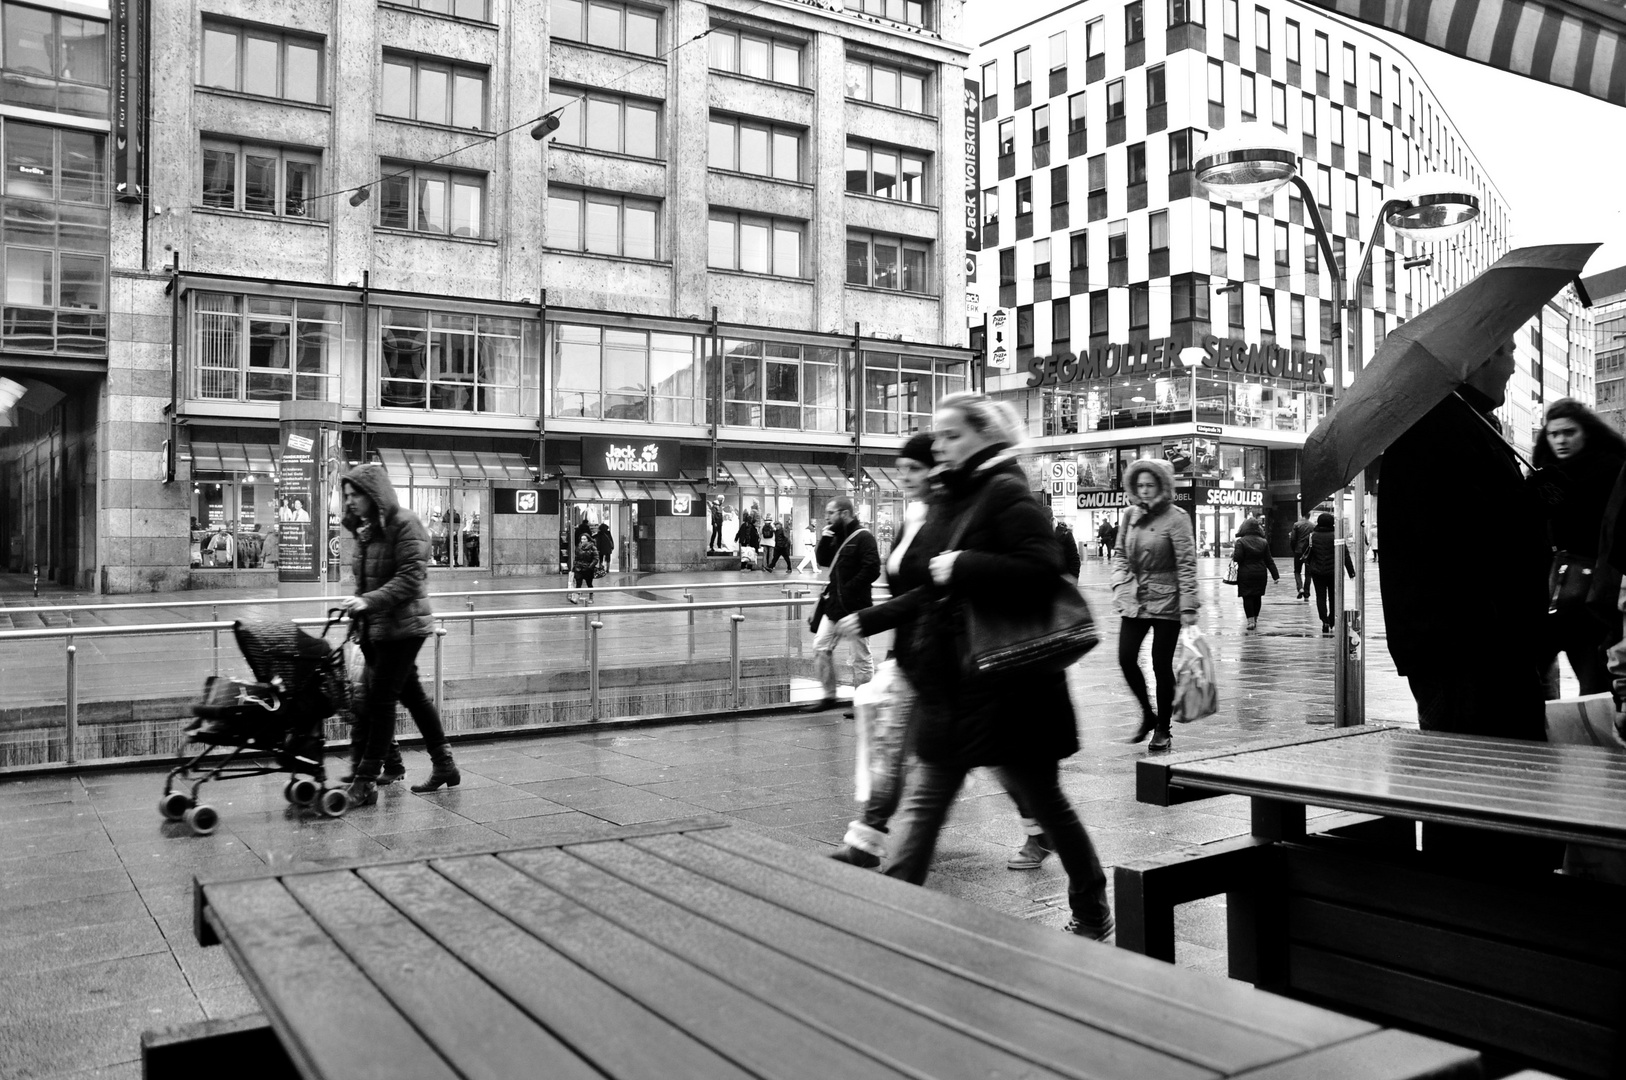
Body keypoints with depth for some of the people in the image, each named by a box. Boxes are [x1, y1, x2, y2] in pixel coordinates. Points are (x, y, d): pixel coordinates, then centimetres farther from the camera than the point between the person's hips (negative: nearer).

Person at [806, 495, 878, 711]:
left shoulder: (863, 537, -14)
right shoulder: (836, 536, 12)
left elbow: (872, 570, -21)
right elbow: (823, 561, 16)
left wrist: (848, 590, -19)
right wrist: (823, 540, -1)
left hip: (855, 606, -8)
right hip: (834, 604, 8)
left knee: (861, 656, 1)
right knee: (820, 647, 7)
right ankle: (829, 695, 18)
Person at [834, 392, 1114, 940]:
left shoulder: (1007, 494, -12)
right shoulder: (947, 500, 13)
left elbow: (1043, 568, -25)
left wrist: (962, 566, -25)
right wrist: (868, 620, 18)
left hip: (1003, 684, -8)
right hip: (947, 684, 8)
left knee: (1045, 802, 9)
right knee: (923, 804, 7)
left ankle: (1092, 912, 29)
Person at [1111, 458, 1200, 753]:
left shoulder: (1175, 518, -10)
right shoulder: (1130, 515, 6)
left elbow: (1186, 564, -13)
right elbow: (1119, 553, 15)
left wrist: (1188, 607, -18)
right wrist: (1121, 584, -3)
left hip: (1166, 602, -5)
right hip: (1134, 600, 5)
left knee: (1162, 665, 1)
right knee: (1126, 658, -2)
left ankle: (1163, 730, 15)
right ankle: (1148, 715, 22)